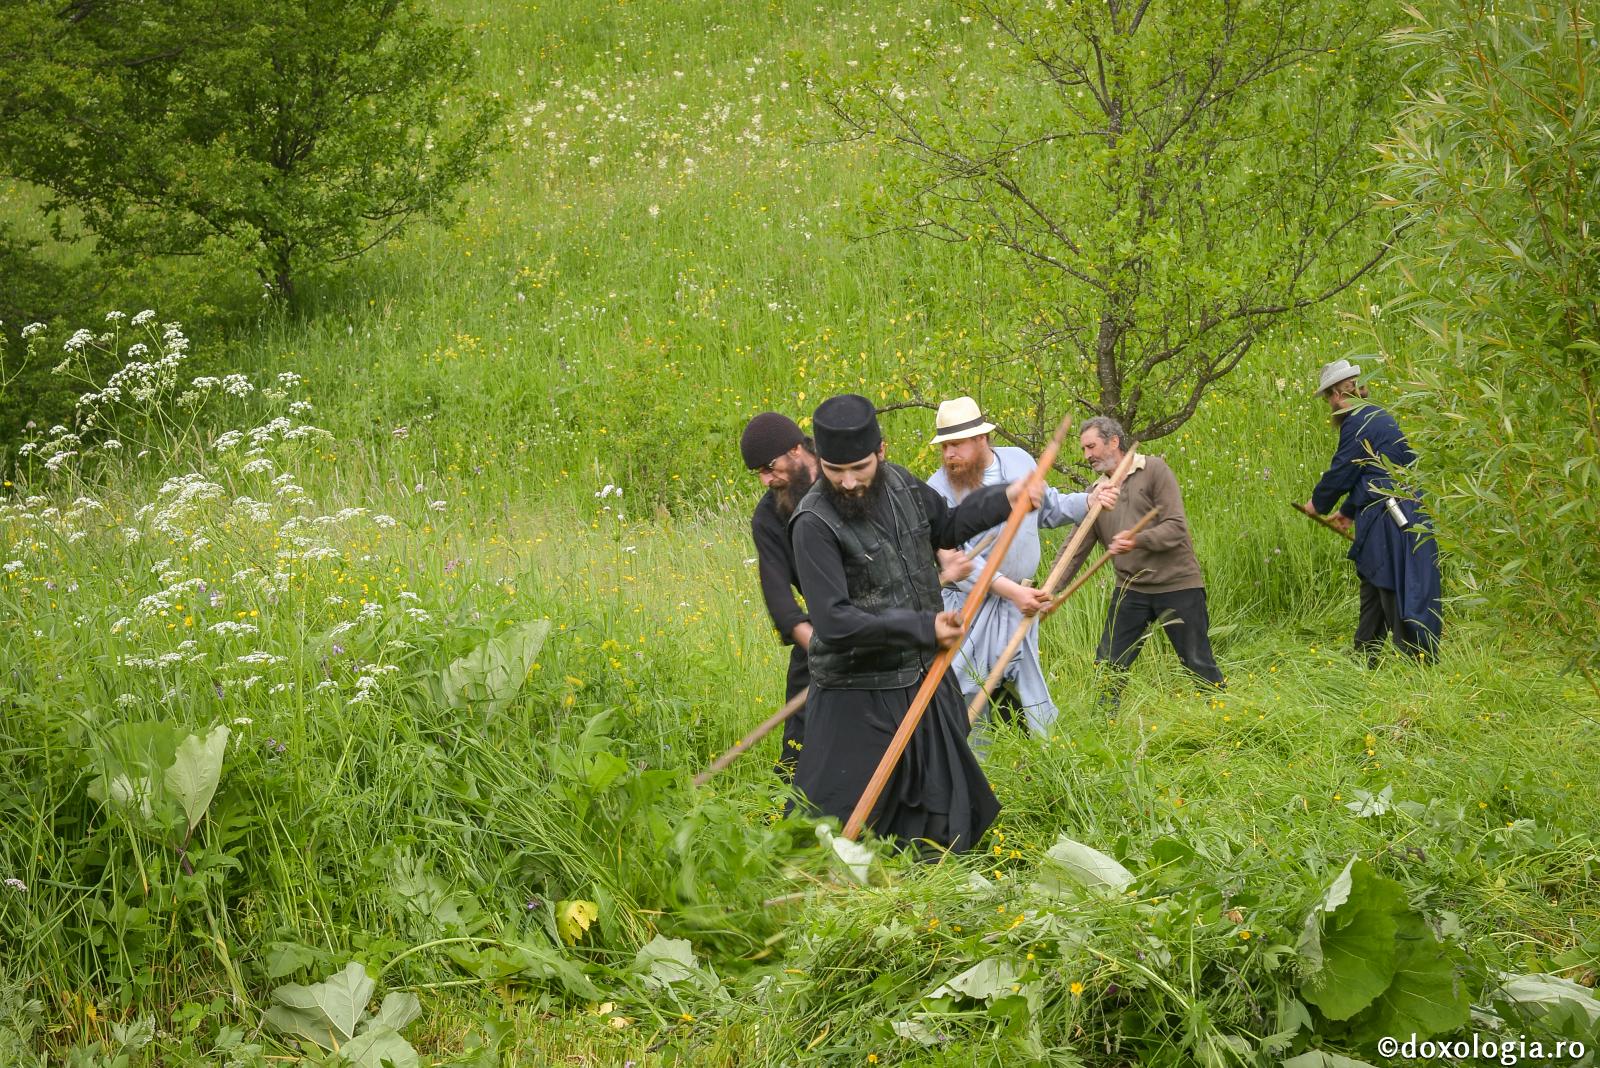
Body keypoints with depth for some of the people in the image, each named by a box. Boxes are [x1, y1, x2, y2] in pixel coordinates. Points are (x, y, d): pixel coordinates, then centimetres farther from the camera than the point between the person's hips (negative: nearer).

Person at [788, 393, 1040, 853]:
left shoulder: (900, 484, -1)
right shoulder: (814, 523, -22)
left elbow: (947, 526, 21)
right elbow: (833, 622, -27)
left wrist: (1005, 498, 10)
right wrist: (923, 628, -26)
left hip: (926, 682, 7)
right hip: (859, 699, -7)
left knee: (943, 816, 21)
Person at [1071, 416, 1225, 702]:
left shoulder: (1154, 470, -6)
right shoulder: (1096, 492, 8)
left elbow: (1176, 527, -14)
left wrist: (1139, 541, -30)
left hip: (1177, 584, -4)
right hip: (1130, 589, 5)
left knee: (1199, 664, 1)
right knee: (1108, 665, 2)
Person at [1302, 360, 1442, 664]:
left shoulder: (1357, 423, -13)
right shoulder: (1378, 417, 18)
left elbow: (1341, 472, -8)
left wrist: (1318, 503, 9)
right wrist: (1349, 511, 31)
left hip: (1387, 521, -10)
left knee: (1396, 594, -8)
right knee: (1372, 590, 17)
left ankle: (1418, 661, -7)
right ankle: (1364, 659, 26)